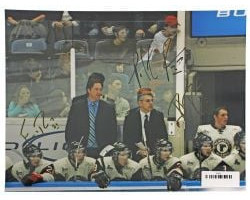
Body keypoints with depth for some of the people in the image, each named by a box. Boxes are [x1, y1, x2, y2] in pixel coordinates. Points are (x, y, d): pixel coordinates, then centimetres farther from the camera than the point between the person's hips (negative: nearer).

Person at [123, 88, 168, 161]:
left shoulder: (158, 116, 8)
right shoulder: (130, 116, 4)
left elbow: (163, 137, 5)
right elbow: (126, 139, 1)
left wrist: (152, 150, -10)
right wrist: (138, 151, -14)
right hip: (136, 156, -1)